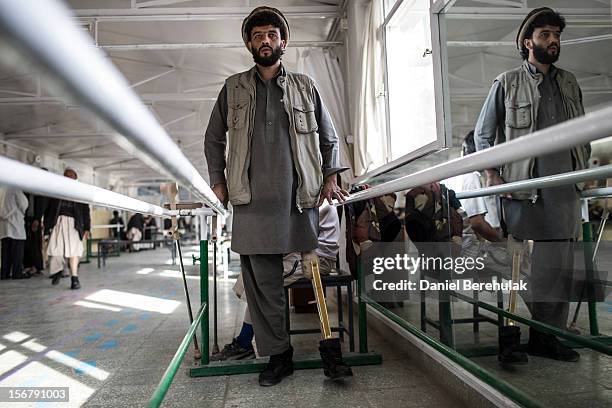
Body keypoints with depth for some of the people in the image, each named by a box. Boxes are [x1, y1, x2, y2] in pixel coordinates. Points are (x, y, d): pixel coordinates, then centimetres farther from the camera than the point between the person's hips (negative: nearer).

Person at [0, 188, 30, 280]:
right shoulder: (15, 187, -10)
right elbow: (23, 204, -6)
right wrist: (22, 213, 13)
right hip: (15, 221, -7)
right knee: (17, 250, -1)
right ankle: (17, 273, 0)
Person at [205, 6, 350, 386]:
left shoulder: (305, 86, 14)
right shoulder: (233, 88, 15)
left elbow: (330, 137, 17)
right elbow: (214, 138, 20)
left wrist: (330, 176, 5)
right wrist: (218, 181, 11)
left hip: (300, 198, 0)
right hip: (252, 202, 1)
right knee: (263, 281, 3)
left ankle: (331, 346, 19)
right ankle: (278, 355, 16)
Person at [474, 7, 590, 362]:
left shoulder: (570, 83, 19)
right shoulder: (507, 83, 4)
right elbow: (483, 134, 4)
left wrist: (583, 170, 14)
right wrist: (493, 175, -5)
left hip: (566, 189, 5)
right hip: (525, 189, -5)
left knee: (561, 266, 5)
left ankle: (551, 335, 16)